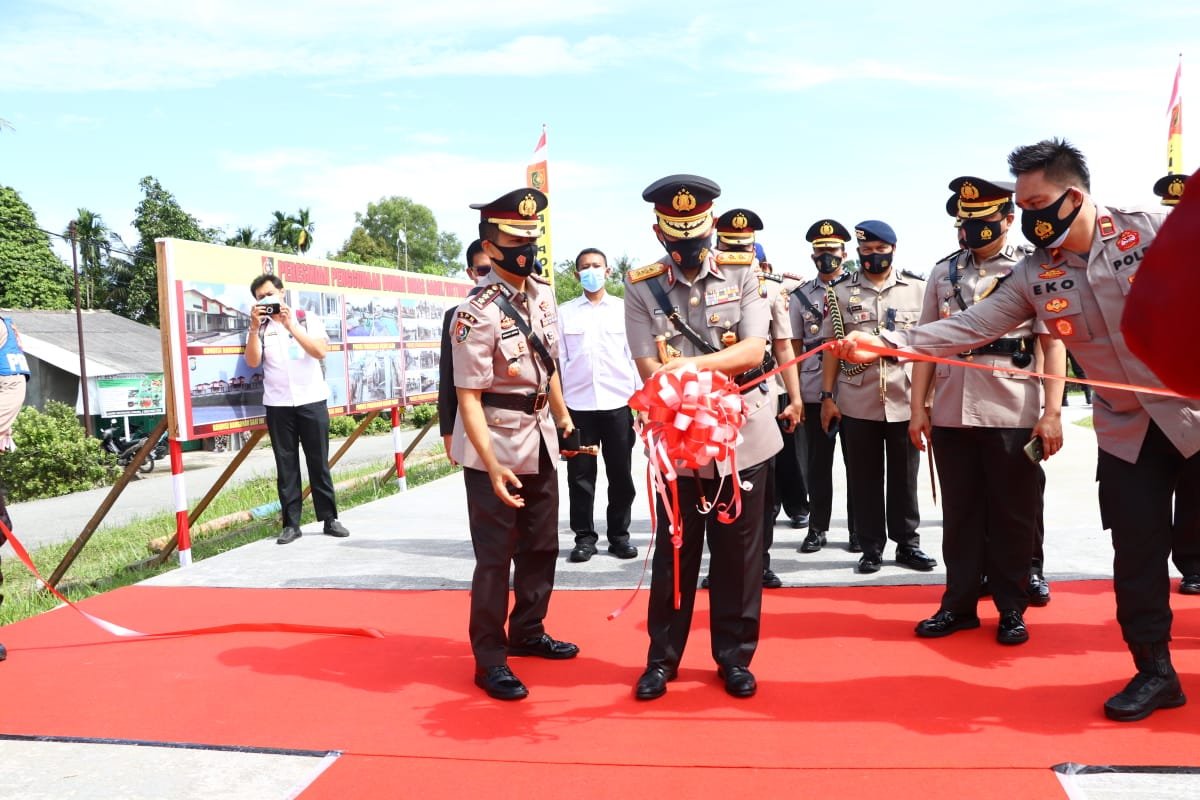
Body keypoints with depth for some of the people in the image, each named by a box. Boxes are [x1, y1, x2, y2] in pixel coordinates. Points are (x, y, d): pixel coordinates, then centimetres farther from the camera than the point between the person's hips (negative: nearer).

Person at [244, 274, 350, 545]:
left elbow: (320, 352, -10)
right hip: (278, 406, 1)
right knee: (286, 466, 3)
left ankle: (330, 519, 10)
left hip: (312, 402, -1)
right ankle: (291, 524, 8)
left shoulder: (308, 320, 5)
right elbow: (252, 362, -7)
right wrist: (255, 327, -17)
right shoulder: (259, 328, 8)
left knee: (319, 463, 3)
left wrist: (290, 325, -17)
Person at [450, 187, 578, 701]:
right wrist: (492, 465, -28)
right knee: (495, 557, 4)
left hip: (539, 438, 8)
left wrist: (562, 415, 20)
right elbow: (468, 397, -23)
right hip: (496, 444, -7)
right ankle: (490, 661, 19)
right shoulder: (478, 312, -21)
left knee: (542, 545, 19)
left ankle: (527, 633, 38)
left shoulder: (541, 293, 2)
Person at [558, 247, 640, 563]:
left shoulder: (624, 309, 7)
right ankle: (584, 536, 15)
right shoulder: (564, 312, 7)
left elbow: (636, 355, 5)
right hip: (577, 403, 0)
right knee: (580, 474, 4)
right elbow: (558, 359, 6)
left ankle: (619, 535, 18)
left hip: (618, 402, 0)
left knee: (620, 473, 6)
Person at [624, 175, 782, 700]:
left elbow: (754, 349, -9)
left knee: (739, 553, 11)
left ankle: (735, 656, 27)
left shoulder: (743, 276, 2)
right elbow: (648, 367, -7)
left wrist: (693, 364, -23)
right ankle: (662, 658, 25)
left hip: (742, 437, 1)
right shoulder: (640, 286, 0)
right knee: (674, 554, 10)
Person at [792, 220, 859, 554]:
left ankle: (858, 529, 17)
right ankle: (817, 527, 20)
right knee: (818, 462, 9)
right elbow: (796, 347, 10)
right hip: (814, 392, 2)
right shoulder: (801, 295, 9)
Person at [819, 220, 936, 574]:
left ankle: (908, 543, 21)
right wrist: (827, 396, 2)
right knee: (864, 478, 7)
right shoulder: (841, 293, 5)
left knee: (904, 477, 9)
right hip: (857, 402, 0)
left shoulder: (918, 289, 6)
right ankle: (871, 547, 17)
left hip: (905, 400, 0)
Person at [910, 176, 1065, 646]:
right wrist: (918, 408, 6)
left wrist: (1052, 413, -10)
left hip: (1013, 415, -3)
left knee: (1013, 516, 7)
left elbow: (1055, 345, -2)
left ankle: (1012, 609, 19)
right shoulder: (943, 273, 10)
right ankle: (959, 603, 21)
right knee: (959, 514, 10)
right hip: (951, 414, 3)